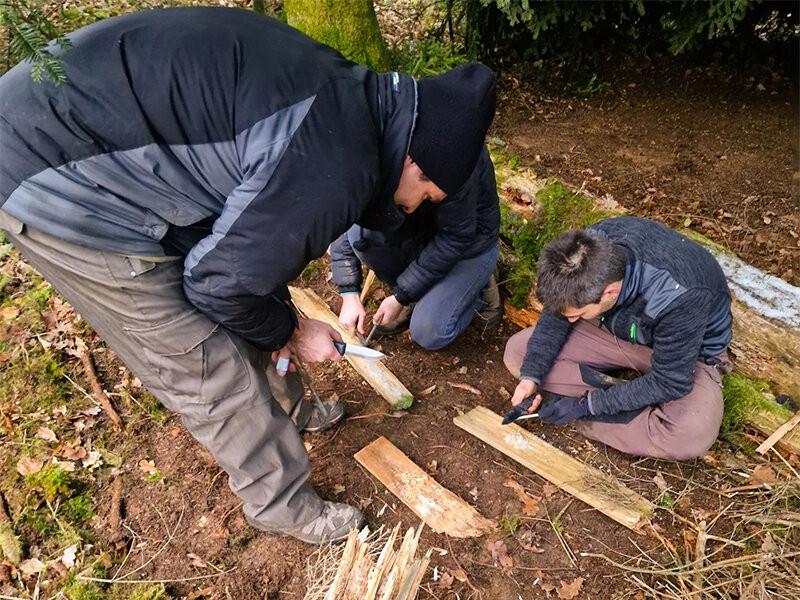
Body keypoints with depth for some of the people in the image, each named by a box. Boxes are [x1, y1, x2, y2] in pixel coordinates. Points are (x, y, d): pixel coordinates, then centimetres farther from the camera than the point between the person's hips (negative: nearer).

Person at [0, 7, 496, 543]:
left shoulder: (345, 93, 3)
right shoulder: (337, 167, -27)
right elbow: (222, 282, -17)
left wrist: (281, 315, 11)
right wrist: (291, 332, 1)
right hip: (58, 185, -9)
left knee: (247, 320, 18)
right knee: (213, 372, 0)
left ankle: (287, 412, 44)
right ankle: (285, 508, 24)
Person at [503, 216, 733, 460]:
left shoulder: (677, 300, -39)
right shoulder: (588, 251, -26)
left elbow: (669, 383, -26)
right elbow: (556, 314, -10)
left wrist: (587, 404, -24)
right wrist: (531, 375, -21)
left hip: (685, 352, -4)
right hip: (620, 326, 5)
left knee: (692, 436, -36)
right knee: (517, 351, -11)